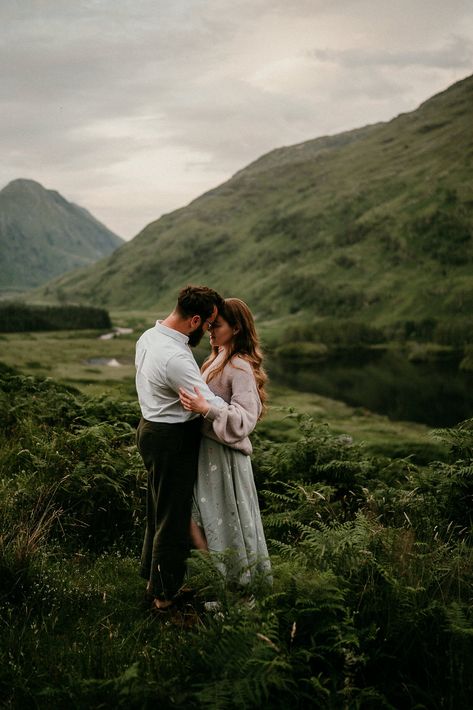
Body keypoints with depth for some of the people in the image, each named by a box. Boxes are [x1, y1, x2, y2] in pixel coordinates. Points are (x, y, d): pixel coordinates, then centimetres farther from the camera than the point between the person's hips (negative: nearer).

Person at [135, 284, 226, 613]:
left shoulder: (149, 337, 1)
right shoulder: (176, 358, -30)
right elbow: (213, 406, -25)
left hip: (152, 428, 10)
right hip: (173, 439, -10)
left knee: (159, 509, 24)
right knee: (173, 516, 6)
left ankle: (153, 575, 42)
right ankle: (166, 592, 21)